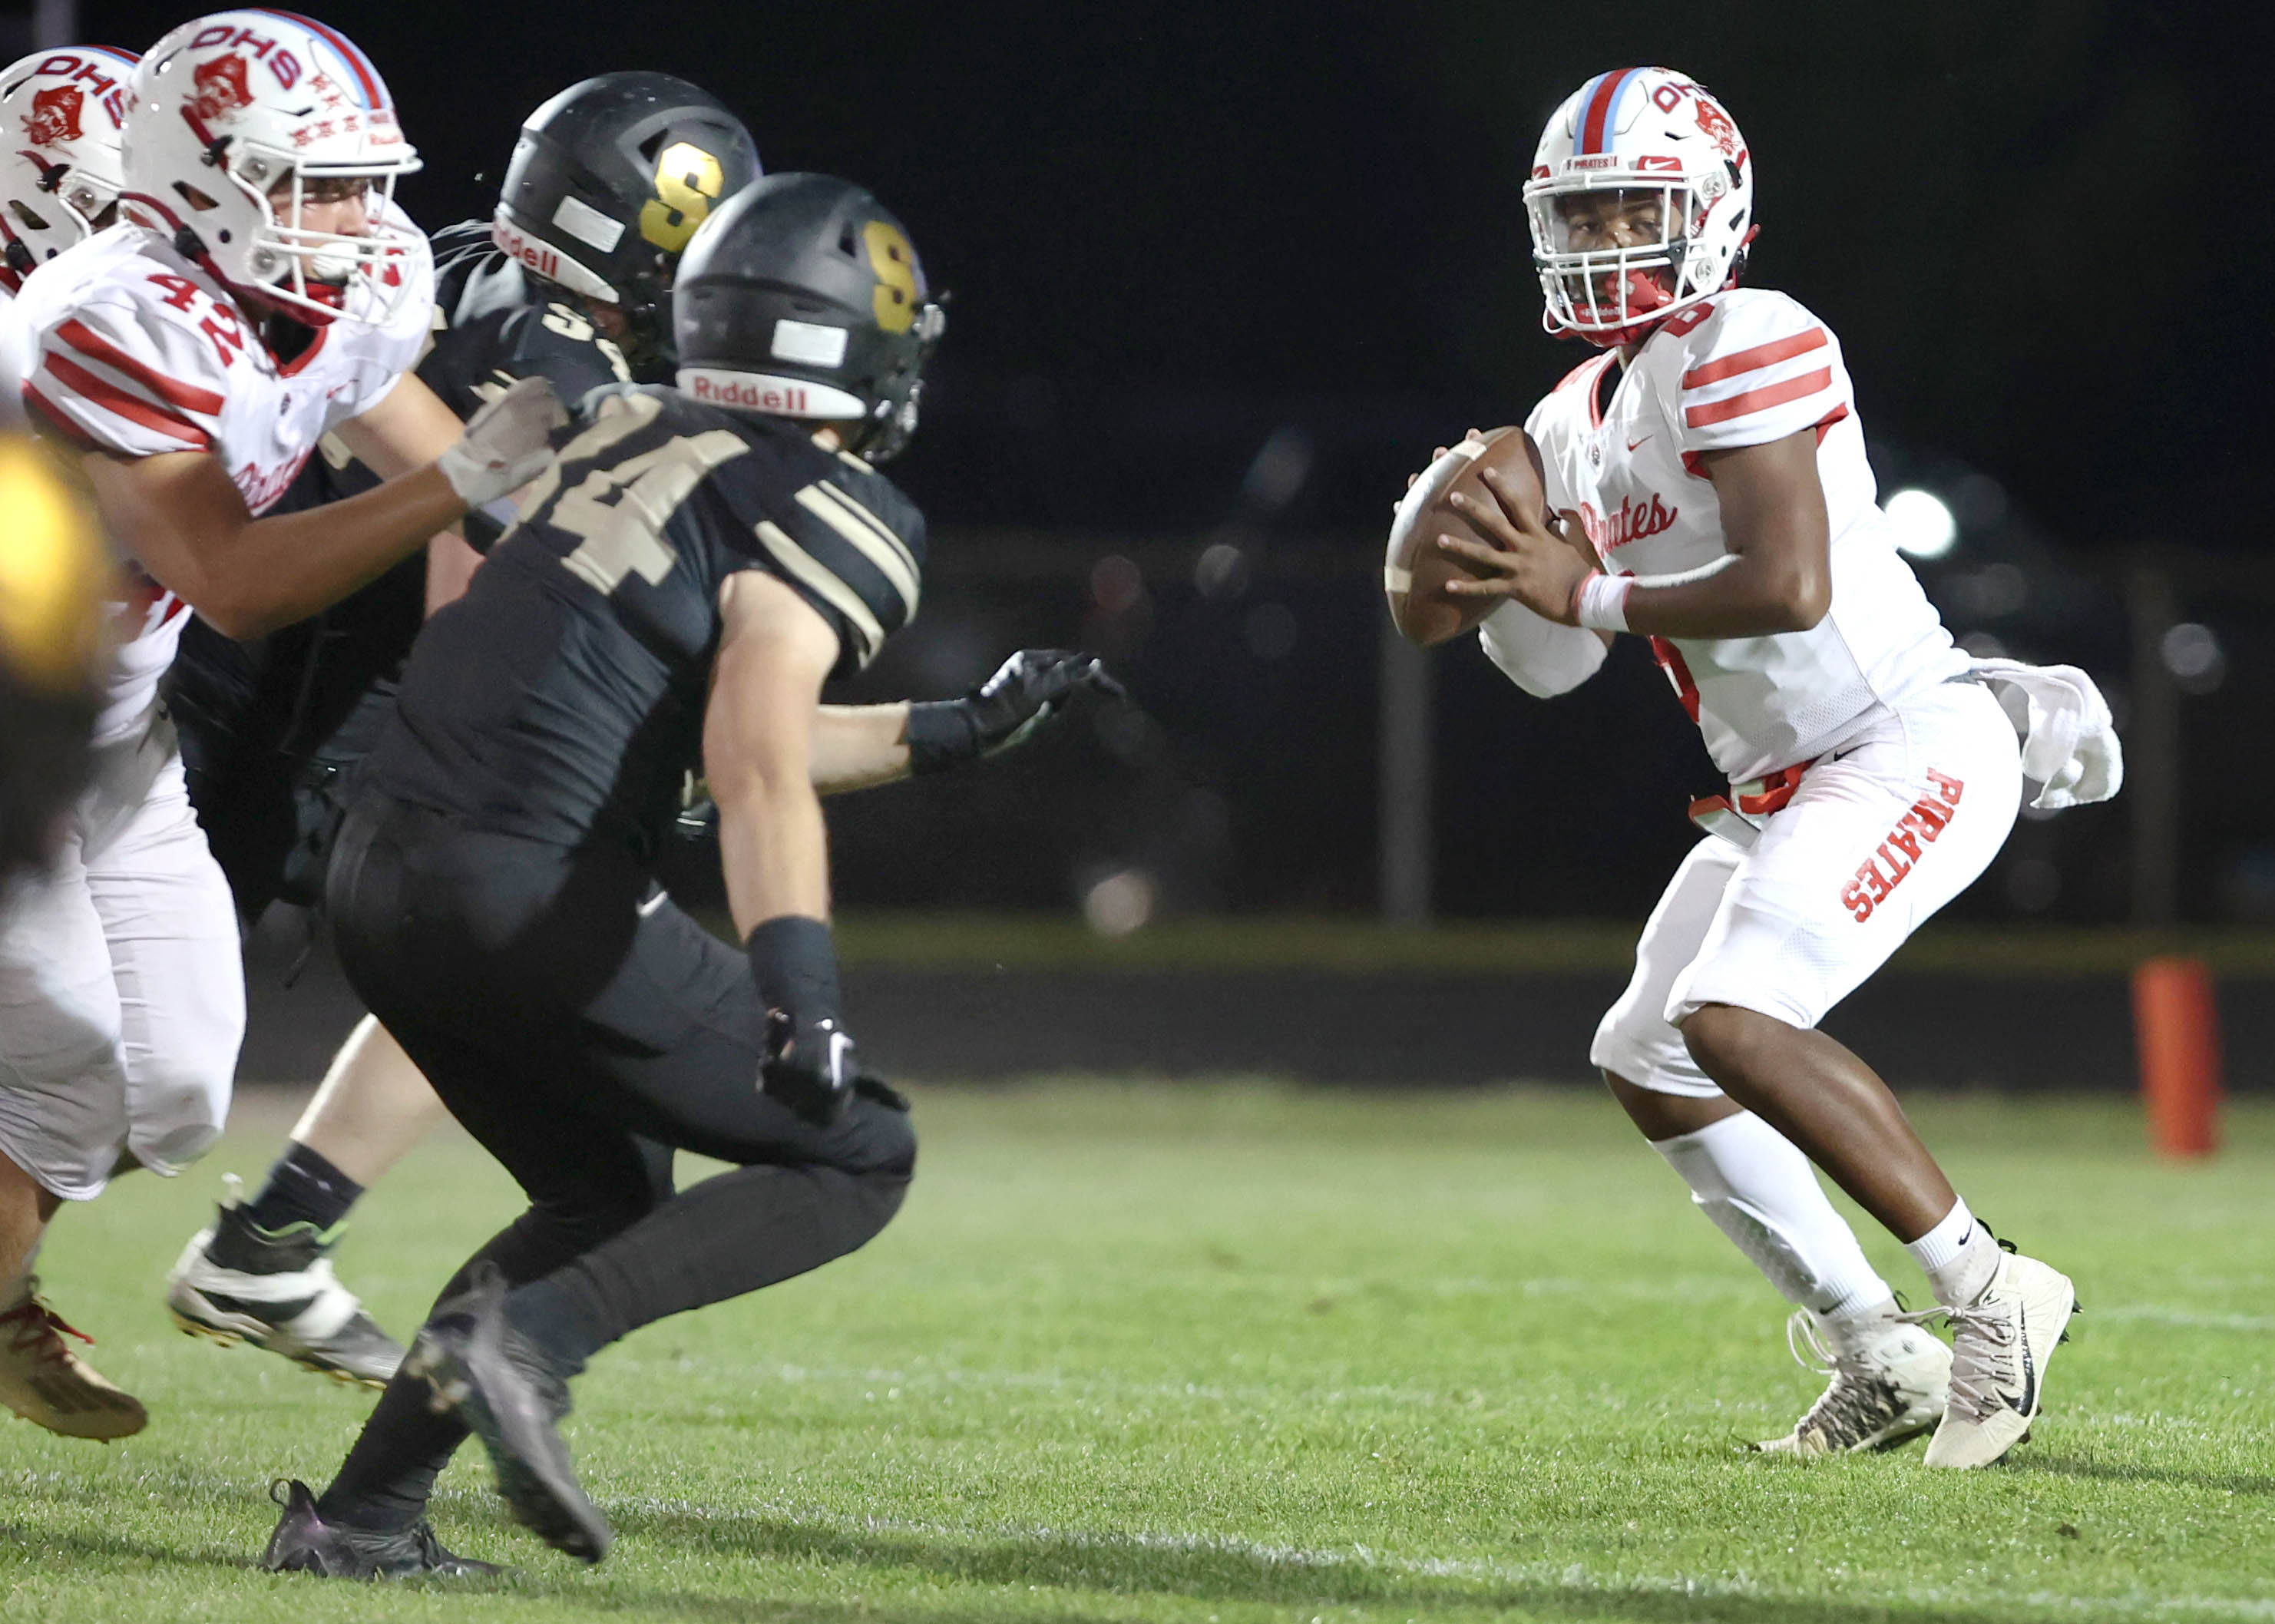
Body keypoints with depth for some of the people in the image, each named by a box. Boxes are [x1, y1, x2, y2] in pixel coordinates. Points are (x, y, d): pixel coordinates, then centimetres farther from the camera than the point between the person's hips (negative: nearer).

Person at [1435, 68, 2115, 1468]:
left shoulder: (1748, 349, -16)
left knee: (1731, 1016, -24)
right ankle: (1881, 1356, 14)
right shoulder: (1583, 421, 13)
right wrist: (1499, 570, -3)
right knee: (1649, 1063, 10)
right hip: (1786, 785, 10)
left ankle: (1993, 1293, -16)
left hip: (1915, 746, -10)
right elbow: (1549, 663, 16)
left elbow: (1791, 587, -27)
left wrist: (1590, 590, -18)